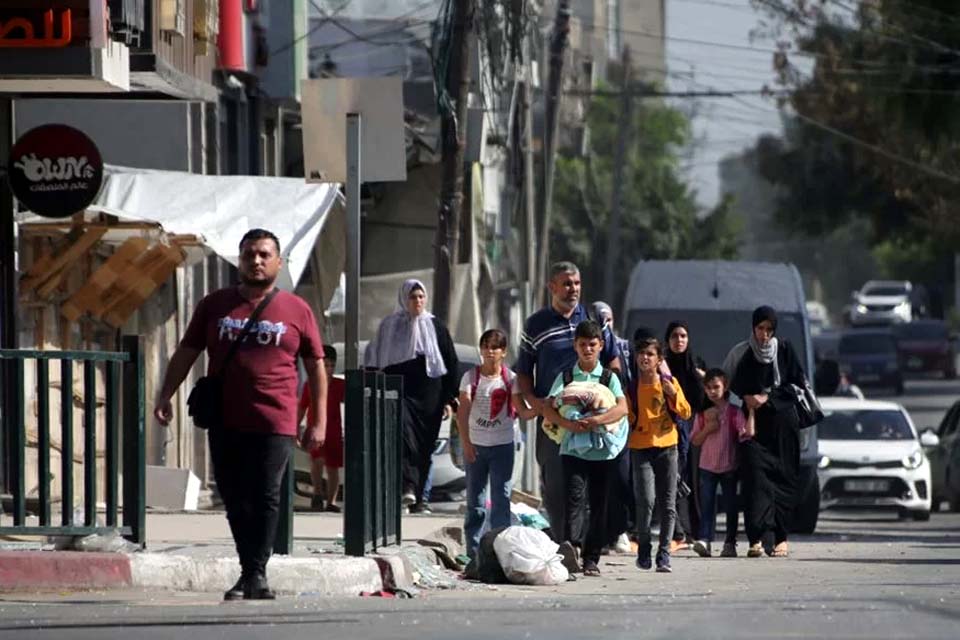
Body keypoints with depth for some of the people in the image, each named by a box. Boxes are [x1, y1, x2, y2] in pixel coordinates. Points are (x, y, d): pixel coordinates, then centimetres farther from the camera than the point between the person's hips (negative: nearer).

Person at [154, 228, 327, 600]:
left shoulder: (296, 311, 7)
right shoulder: (215, 306, 12)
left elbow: (315, 366, 10)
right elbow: (186, 353, 14)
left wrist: (319, 421, 5)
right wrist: (166, 395, 2)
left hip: (274, 423, -3)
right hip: (225, 422, 3)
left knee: (265, 498, -8)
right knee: (235, 499, 5)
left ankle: (256, 574, -5)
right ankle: (249, 573, 15)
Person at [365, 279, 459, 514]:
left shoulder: (435, 327, 9)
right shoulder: (390, 326, 7)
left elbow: (451, 363, 10)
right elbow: (375, 362, 11)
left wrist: (449, 400, 4)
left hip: (428, 395, 2)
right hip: (399, 392, -2)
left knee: (424, 448, 3)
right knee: (405, 436, -24)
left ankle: (417, 497, 10)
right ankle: (408, 487, -37)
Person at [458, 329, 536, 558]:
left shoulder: (510, 379, -2)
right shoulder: (471, 377, -2)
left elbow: (522, 411, -7)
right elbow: (463, 410, -8)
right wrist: (465, 441, -18)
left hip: (502, 444, -1)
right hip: (475, 444, 1)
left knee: (501, 497, -4)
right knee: (474, 498, 7)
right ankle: (473, 550, 13)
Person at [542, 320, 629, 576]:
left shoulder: (609, 377, 7)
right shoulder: (566, 377, 8)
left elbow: (622, 407, -7)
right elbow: (548, 408, -1)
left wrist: (596, 420, -22)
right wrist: (569, 424, -19)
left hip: (603, 451, 1)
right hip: (573, 448, -1)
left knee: (598, 505, 5)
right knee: (574, 500, -13)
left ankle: (591, 559, 10)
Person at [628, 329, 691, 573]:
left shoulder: (669, 382, 4)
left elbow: (685, 414, 3)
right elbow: (625, 415, 7)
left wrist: (674, 395, -11)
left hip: (667, 446, 2)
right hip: (641, 447, -2)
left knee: (668, 505, 0)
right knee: (646, 500, -15)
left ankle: (664, 555, 4)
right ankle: (643, 550, 3)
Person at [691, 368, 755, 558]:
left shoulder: (734, 413, -4)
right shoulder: (702, 414, 4)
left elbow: (748, 433, -15)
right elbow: (695, 441, 5)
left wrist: (751, 411, -22)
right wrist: (707, 429, -12)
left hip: (729, 466, -1)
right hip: (707, 466, 1)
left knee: (731, 506, 5)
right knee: (707, 505, -8)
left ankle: (730, 543, 12)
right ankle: (704, 540, -16)